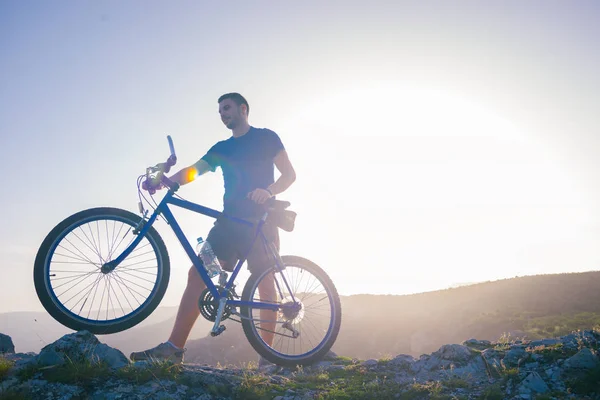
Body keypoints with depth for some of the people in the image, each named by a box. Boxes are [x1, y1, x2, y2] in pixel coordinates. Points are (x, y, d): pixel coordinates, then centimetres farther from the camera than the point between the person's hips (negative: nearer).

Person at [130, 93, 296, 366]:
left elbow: (289, 174, -1)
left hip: (261, 221, -5)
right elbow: (194, 170, 4)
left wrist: (269, 191, -22)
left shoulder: (266, 138, 6)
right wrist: (165, 181, -15)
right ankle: (174, 347, -12)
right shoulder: (222, 148, 19)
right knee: (197, 273, -8)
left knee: (265, 283, -5)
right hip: (230, 221, 5)